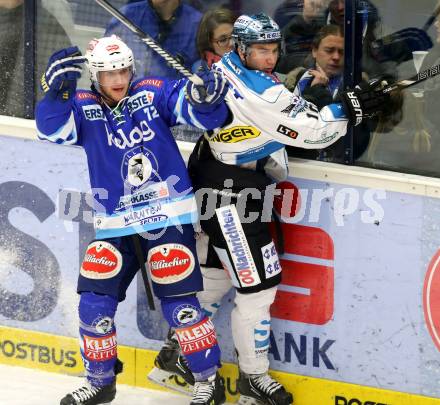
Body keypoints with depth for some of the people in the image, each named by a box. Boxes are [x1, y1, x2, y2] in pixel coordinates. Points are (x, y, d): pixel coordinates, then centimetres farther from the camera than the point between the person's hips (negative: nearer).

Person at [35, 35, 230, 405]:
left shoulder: (154, 94, -2)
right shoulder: (83, 107, 2)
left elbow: (203, 113, -6)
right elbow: (52, 129, -15)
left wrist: (206, 97, -29)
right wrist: (58, 89, -31)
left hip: (168, 218, -3)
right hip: (115, 226, 3)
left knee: (178, 302, -6)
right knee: (95, 302, 1)